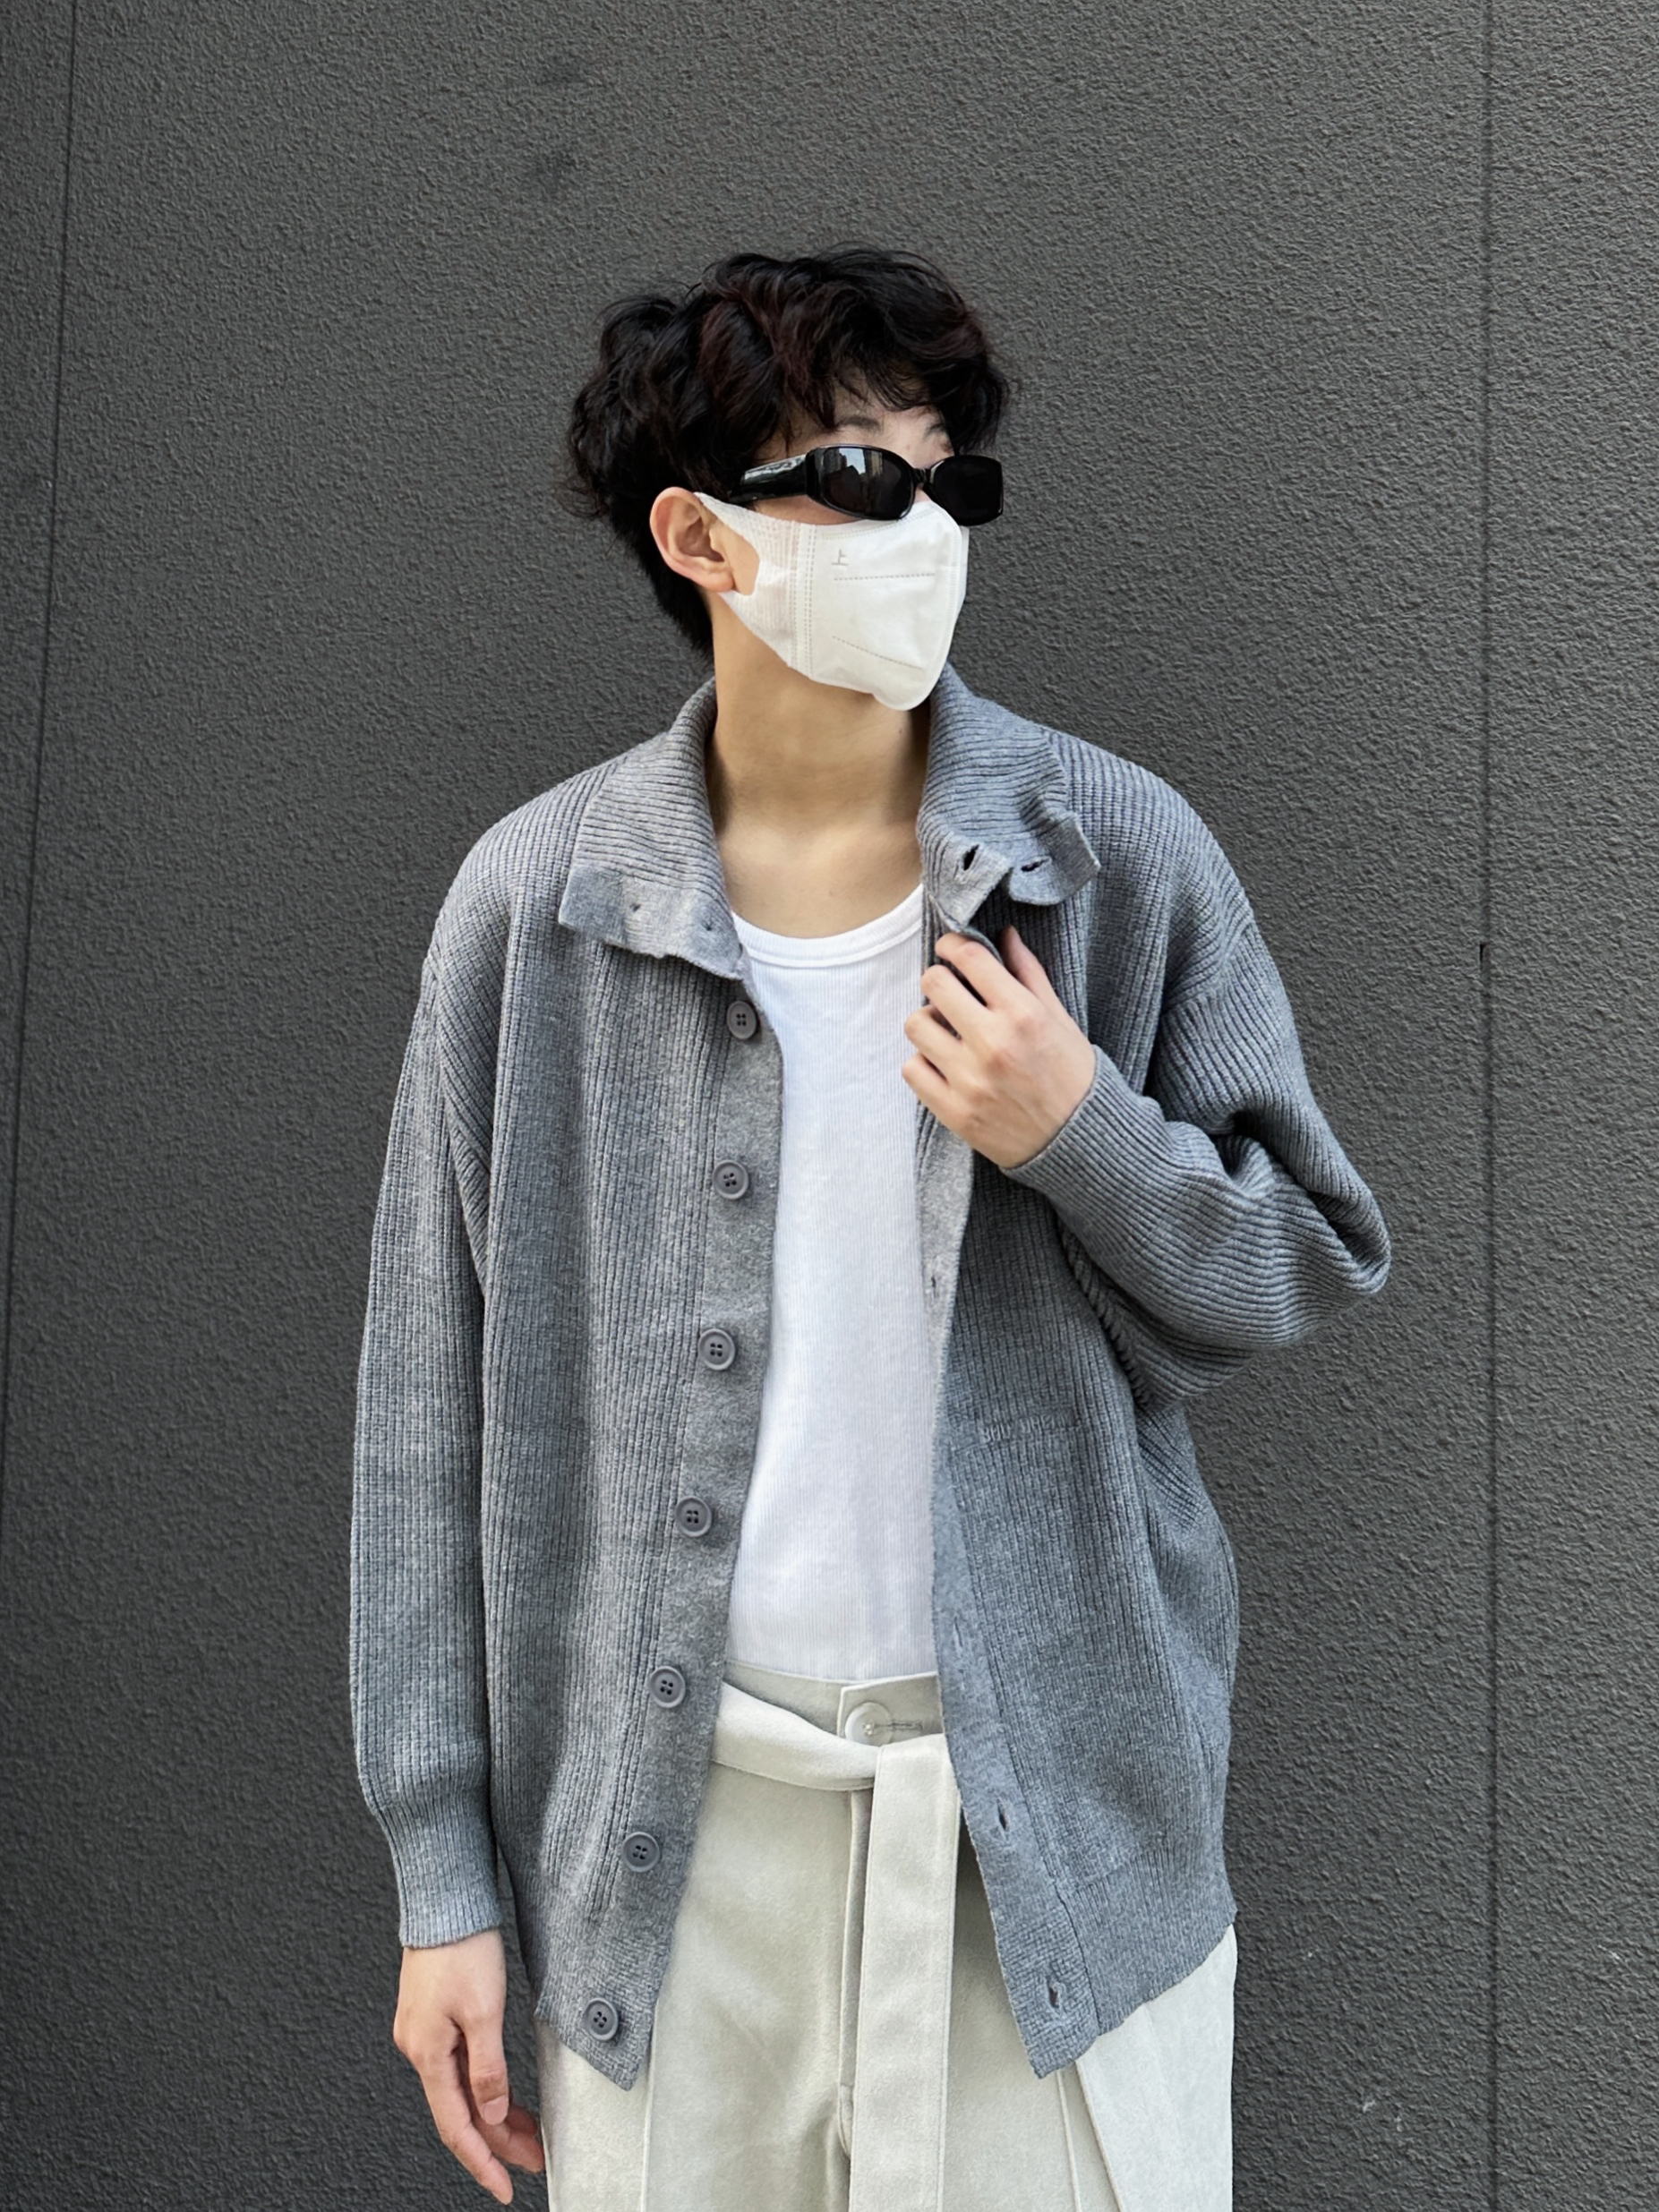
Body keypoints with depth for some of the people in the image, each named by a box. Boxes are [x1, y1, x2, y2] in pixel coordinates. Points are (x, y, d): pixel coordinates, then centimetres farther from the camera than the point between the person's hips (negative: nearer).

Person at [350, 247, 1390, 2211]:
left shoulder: (1121, 856, -5)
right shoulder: (535, 900, -5)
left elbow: (1313, 1265, 2)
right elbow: (435, 1410, -1)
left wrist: (1082, 1133, -18)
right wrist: (443, 1876, 0)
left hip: (1061, 1806, 0)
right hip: (675, 1820, 1)